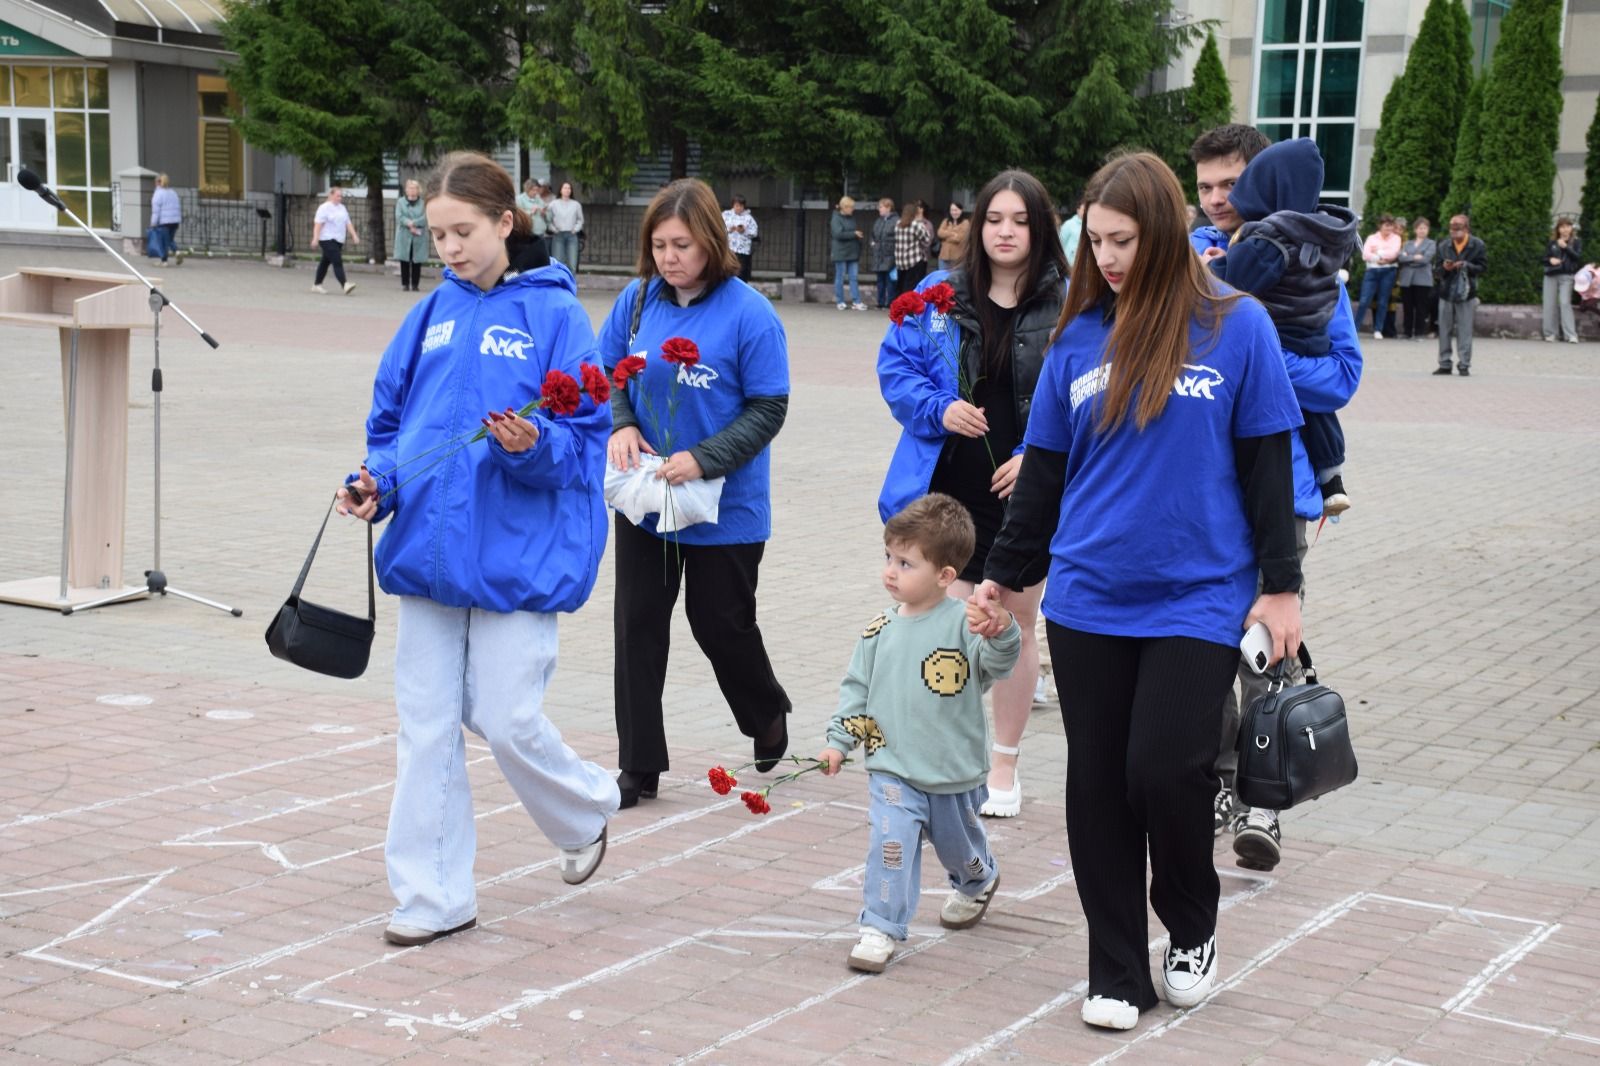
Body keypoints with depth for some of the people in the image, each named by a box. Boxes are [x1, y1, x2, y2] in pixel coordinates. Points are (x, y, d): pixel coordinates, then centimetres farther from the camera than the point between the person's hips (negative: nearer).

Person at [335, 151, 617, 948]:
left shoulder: (552, 313, -5)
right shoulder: (432, 314, 9)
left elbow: (585, 438, -7)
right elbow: (390, 419, 15)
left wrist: (535, 445, -26)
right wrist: (378, 484, -3)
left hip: (515, 556, -5)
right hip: (428, 548, 5)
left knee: (507, 721, -2)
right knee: (426, 725, 7)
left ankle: (587, 812, 30)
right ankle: (433, 895, 17)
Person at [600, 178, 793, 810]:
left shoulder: (749, 313, -15)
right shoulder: (638, 300, -3)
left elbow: (768, 408, -13)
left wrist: (703, 459, -23)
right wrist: (621, 425, -11)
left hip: (724, 508, -4)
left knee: (722, 627, 10)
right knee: (638, 627, 4)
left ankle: (769, 718, 40)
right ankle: (639, 768, 14)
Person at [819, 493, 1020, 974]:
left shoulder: (963, 623, -14)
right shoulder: (880, 631, -3)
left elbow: (998, 662, -27)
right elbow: (857, 686, 4)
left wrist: (1001, 631, -47)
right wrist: (838, 742, 0)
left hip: (954, 773, -1)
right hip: (892, 770, 1)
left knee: (959, 844, 22)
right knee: (890, 843, -18)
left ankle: (978, 884, 54)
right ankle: (881, 927, -7)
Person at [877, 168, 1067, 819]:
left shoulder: (1069, 307, -5)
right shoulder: (938, 298, 1)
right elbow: (896, 368, 6)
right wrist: (940, 409, -12)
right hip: (949, 490, 0)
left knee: (1016, 626, 13)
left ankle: (1004, 764, 28)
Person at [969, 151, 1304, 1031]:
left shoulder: (1236, 327, -4)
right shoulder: (1081, 334, 4)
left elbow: (1267, 464, -1)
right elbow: (1044, 468, 11)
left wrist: (1280, 586, -3)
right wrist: (1002, 576, 13)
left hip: (1197, 598, -3)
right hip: (1089, 602, 3)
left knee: (1166, 769, -9)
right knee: (1098, 786, 6)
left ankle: (1192, 929, 20)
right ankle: (1116, 972, 20)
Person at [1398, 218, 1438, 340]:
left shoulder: (1431, 244, 9)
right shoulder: (1408, 244, 20)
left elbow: (1426, 259, -6)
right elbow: (1401, 257, 3)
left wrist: (1408, 258, -2)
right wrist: (1415, 257, -8)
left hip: (1422, 280, -3)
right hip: (1406, 279, 3)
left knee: (1421, 308, -5)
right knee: (1408, 308, 2)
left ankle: (1419, 332, -1)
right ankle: (1408, 332, 8)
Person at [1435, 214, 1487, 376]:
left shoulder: (1477, 245, -2)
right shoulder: (1443, 247, 5)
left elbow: (1482, 266, -4)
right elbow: (1436, 271, 6)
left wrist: (1466, 266, -19)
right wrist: (1444, 268, -16)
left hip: (1466, 295, -3)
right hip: (1446, 294, 3)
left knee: (1464, 332, -3)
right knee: (1444, 331, 5)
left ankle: (1464, 365, 2)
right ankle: (1444, 365, 11)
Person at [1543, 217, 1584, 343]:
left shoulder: (1576, 241, 6)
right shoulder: (1552, 243, 11)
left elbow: (1578, 256, -5)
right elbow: (1545, 258, 12)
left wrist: (1566, 247, -17)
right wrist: (1550, 260, -11)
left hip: (1566, 276, -3)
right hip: (1551, 276, 3)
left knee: (1565, 303, -15)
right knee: (1550, 305, 2)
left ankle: (1571, 335, -16)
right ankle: (1550, 334, 11)